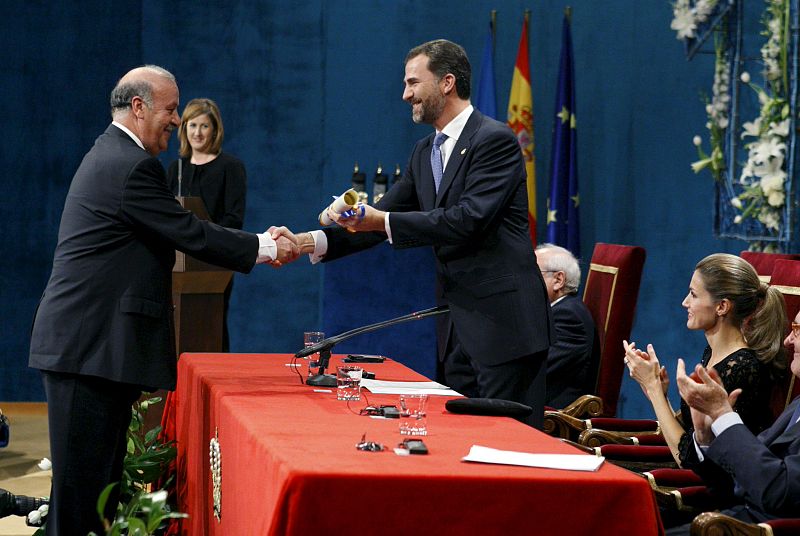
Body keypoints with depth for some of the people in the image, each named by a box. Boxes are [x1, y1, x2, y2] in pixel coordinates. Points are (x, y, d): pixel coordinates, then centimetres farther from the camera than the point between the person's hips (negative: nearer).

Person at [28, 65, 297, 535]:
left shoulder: (112, 156, 19)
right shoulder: (130, 165, -15)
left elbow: (174, 234, 21)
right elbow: (192, 235, -14)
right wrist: (265, 247, -4)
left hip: (85, 342, 11)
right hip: (90, 346, -11)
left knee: (102, 475, 11)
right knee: (85, 477, -7)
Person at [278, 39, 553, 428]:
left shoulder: (495, 140, -11)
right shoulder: (425, 153, 16)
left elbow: (468, 219, -22)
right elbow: (380, 219, 12)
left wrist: (384, 221, -22)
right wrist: (310, 242, -1)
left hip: (502, 319, -9)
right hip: (456, 323, 9)